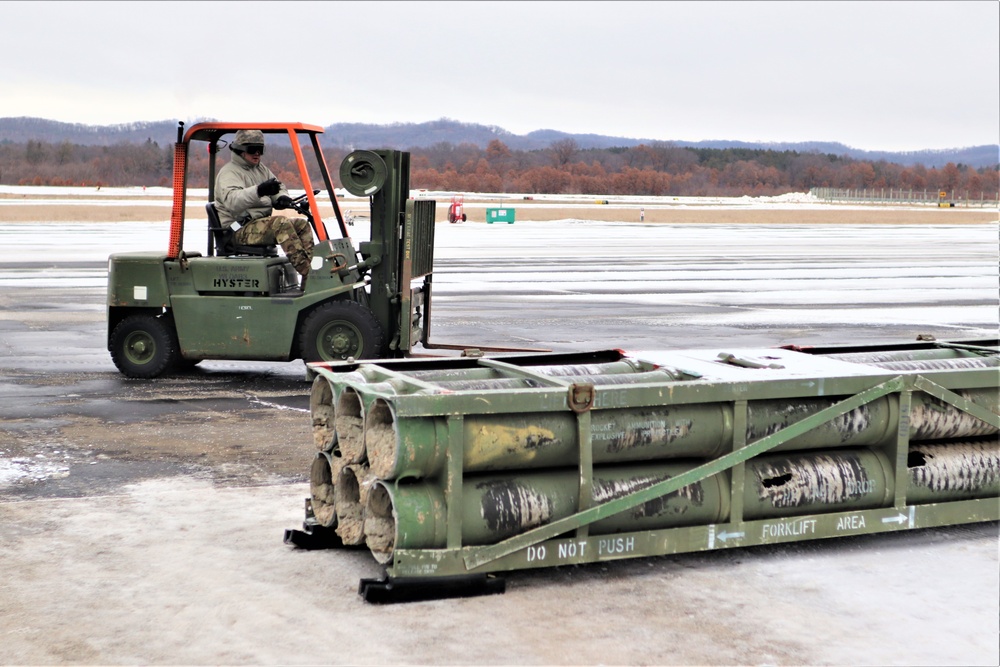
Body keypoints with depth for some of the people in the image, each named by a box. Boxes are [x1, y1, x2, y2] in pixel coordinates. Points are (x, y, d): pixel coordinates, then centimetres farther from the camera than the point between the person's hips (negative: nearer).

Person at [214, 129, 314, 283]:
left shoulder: (261, 170, 21)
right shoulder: (229, 172, -8)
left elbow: (279, 188, 21)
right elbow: (232, 201, -27)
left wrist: (282, 198, -7)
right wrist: (258, 191, -46)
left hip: (262, 223, 9)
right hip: (240, 230, -9)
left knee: (302, 224, -7)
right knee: (281, 224, -30)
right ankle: (306, 271, -38)